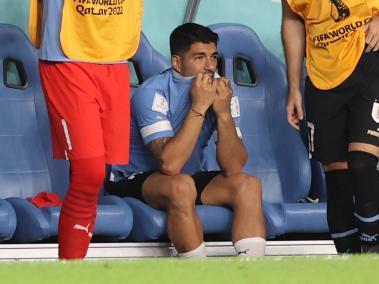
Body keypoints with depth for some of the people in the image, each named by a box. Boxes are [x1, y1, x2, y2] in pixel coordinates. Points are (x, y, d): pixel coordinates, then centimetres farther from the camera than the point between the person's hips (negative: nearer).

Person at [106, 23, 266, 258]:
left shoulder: (221, 91, -6)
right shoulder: (154, 93, -21)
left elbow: (234, 167, -12)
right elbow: (170, 164, -34)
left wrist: (224, 113, -25)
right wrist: (198, 107, -33)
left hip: (191, 179, 6)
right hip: (135, 181, -6)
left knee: (248, 185, -17)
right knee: (181, 186, -36)